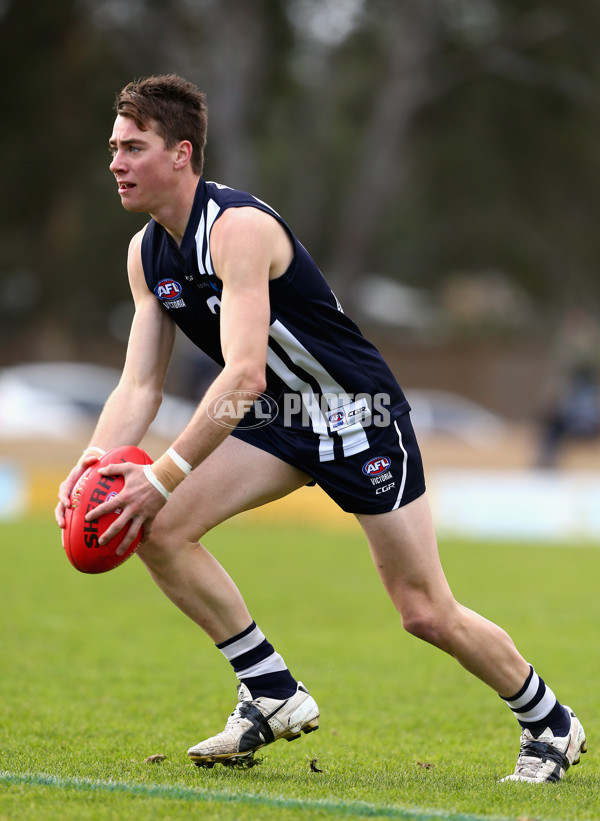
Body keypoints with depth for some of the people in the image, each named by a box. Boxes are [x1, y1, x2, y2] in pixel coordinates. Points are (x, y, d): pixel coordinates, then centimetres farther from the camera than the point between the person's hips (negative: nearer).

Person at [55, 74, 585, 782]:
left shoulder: (239, 227, -26)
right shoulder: (146, 253, 1)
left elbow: (243, 378, -34)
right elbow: (139, 385, 2)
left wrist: (164, 477, -36)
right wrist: (94, 460, -17)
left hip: (361, 415, -7)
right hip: (278, 424, 7)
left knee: (428, 616, -4)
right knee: (156, 530, -13)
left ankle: (549, 723, 21)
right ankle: (274, 694, -1)